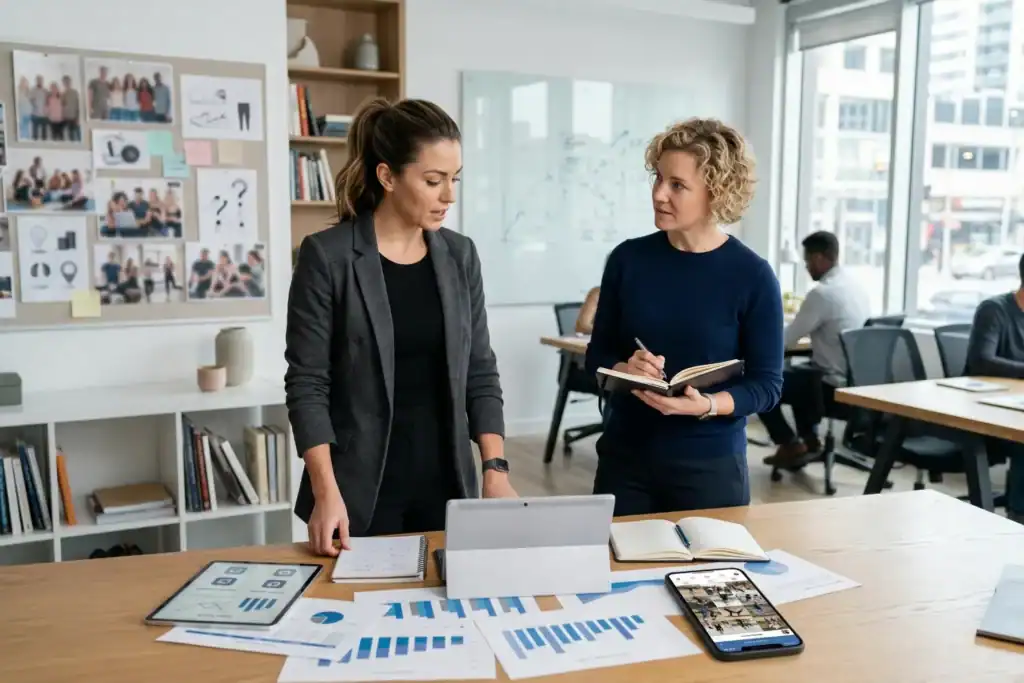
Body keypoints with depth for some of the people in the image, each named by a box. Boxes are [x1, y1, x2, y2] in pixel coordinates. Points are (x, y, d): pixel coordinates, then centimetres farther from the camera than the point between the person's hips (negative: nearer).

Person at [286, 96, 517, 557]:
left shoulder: (460, 255, 3)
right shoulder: (326, 257, -10)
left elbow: (480, 373, 5)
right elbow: (306, 384, -10)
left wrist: (495, 469, -4)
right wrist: (326, 492, -17)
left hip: (446, 485, 4)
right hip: (360, 491, -4)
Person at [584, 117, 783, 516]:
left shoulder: (752, 276, -9)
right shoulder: (627, 259, -2)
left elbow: (767, 384, -6)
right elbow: (597, 354, 6)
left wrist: (706, 405, -23)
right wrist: (625, 369, -16)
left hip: (711, 466, -2)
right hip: (624, 457, 2)